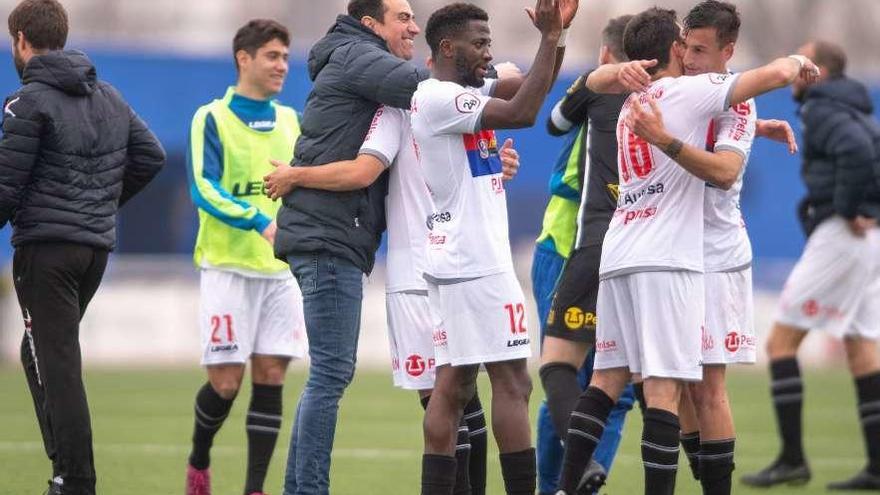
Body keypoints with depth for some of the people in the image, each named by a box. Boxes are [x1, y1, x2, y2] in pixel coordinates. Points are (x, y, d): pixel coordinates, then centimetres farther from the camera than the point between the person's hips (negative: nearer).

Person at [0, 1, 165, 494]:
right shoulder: (109, 96, 13)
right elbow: (151, 156, 15)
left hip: (46, 245, -7)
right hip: (98, 245, 8)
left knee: (57, 364, -5)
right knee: (40, 353, 20)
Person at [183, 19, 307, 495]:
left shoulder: (289, 121, 12)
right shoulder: (212, 118, -4)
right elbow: (204, 189, -14)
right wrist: (259, 221, -26)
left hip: (282, 270, 4)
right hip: (228, 266, -4)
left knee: (270, 379, -2)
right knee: (225, 382, -3)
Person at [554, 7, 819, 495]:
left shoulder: (632, 105, 22)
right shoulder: (689, 90, -1)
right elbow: (776, 74, -7)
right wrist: (797, 61, 14)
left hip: (617, 253, 7)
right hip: (666, 258, -7)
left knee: (608, 377, 10)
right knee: (665, 386, -10)